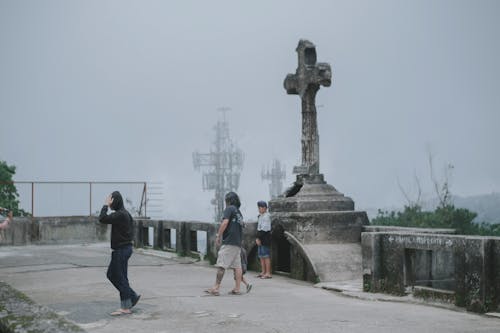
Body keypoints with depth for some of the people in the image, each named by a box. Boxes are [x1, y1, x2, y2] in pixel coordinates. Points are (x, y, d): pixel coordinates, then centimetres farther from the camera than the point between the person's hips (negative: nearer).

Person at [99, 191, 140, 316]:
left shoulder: (120, 214, -20)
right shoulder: (125, 213, 12)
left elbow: (102, 219, -27)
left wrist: (106, 205, -18)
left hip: (122, 250, -10)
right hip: (122, 248, 10)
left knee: (121, 278, -2)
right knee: (111, 274, 17)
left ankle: (126, 308, 5)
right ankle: (133, 296, 21)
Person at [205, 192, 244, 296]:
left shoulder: (230, 209, -3)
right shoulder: (239, 213, 21)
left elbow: (225, 222, -15)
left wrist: (218, 236, -10)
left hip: (229, 242, -8)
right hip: (238, 243, 8)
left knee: (221, 265, -9)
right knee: (237, 266, 6)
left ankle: (216, 288, -12)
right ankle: (237, 289, 6)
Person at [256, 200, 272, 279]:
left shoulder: (266, 216, -14)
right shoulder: (260, 216, 17)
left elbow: (264, 229, -19)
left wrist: (258, 238, -18)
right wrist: (257, 238, 13)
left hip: (265, 237, -10)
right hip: (261, 238, 10)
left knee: (266, 255, -8)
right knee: (261, 255, 12)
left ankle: (268, 273, -6)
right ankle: (263, 272, 18)